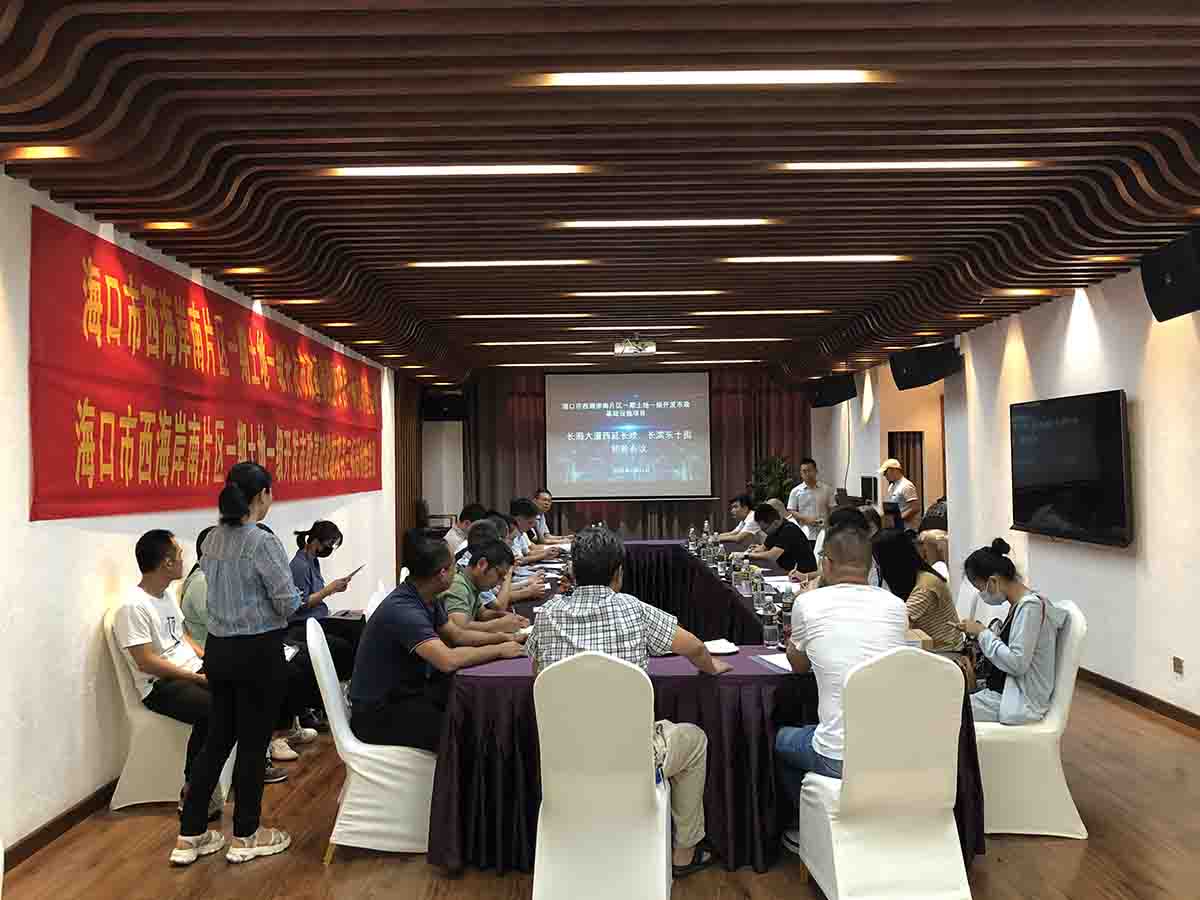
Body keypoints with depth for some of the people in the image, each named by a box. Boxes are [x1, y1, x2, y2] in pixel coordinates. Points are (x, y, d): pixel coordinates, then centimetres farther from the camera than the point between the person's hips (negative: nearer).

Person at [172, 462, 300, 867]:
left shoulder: (212, 539, 4)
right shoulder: (263, 542, -19)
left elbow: (220, 589, 13)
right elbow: (289, 604, -17)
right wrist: (290, 594, 4)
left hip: (218, 648, 7)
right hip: (258, 652, -7)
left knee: (217, 738, 16)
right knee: (252, 742, 6)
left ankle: (190, 836, 22)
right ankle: (246, 837, 19)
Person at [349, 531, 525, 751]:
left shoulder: (429, 599, 2)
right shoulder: (403, 609, -28)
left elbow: (457, 635, 16)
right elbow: (448, 660, -37)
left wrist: (503, 638, 3)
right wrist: (498, 651, -23)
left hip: (409, 689, 10)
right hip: (379, 712, -10)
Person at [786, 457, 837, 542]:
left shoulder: (826, 489, 6)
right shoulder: (796, 491, 3)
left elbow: (833, 510, 8)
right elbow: (790, 512, 1)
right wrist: (806, 519, -14)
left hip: (823, 534, 1)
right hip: (804, 535, -1)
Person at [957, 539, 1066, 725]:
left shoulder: (1030, 606, -19)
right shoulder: (1022, 603, 9)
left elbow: (1017, 663, -24)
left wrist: (983, 633, -15)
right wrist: (980, 635, 1)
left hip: (1021, 702, -9)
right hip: (1008, 689, 9)